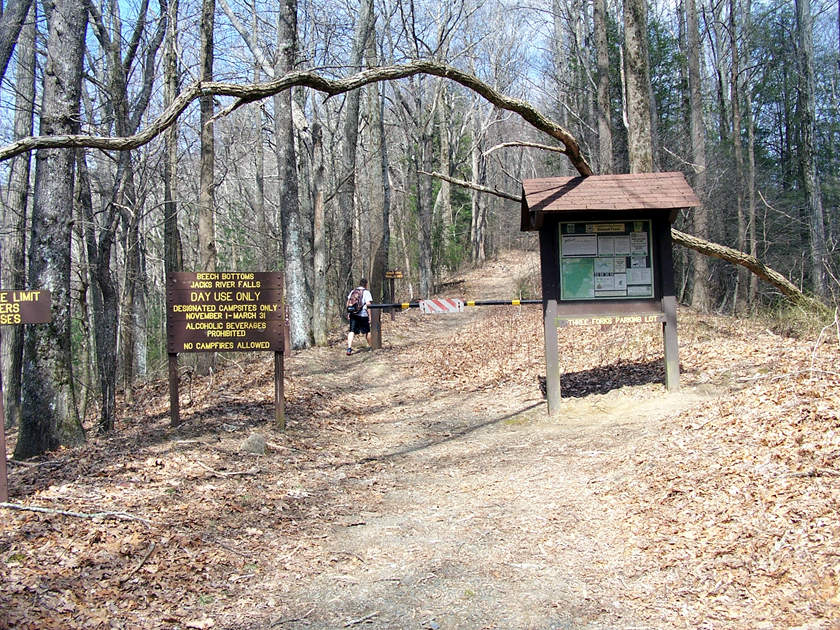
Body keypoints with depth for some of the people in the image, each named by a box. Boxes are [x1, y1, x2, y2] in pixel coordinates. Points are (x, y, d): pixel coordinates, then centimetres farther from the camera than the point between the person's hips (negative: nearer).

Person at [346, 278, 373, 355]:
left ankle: (349, 348, -18)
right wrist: (370, 316, -8)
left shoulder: (353, 291, 12)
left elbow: (348, 302, 16)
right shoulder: (366, 292, -4)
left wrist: (349, 313, 24)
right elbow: (368, 304, -11)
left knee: (352, 331, -2)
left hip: (353, 314, 3)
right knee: (367, 332, 13)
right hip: (363, 315, -3)